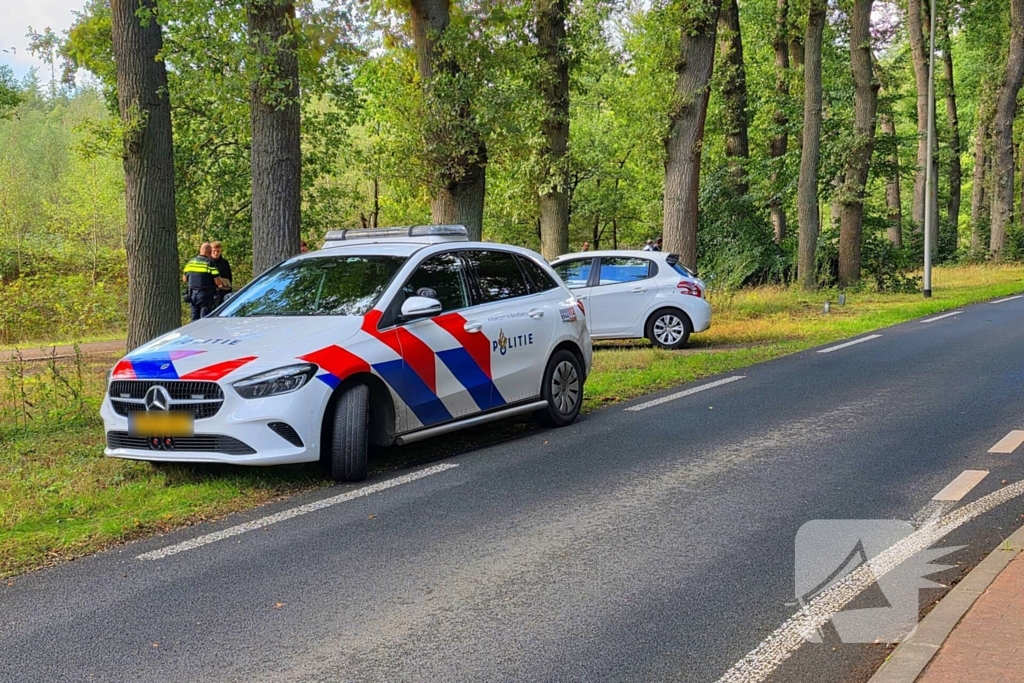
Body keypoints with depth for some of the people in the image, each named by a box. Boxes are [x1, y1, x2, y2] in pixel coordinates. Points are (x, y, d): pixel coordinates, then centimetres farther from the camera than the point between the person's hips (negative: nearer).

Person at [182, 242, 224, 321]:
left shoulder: (191, 261, 7)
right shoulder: (210, 263, -10)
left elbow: (184, 279, 13)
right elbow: (218, 281, -12)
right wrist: (221, 284, 10)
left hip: (193, 294, 5)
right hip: (205, 294, -5)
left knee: (194, 319, 11)